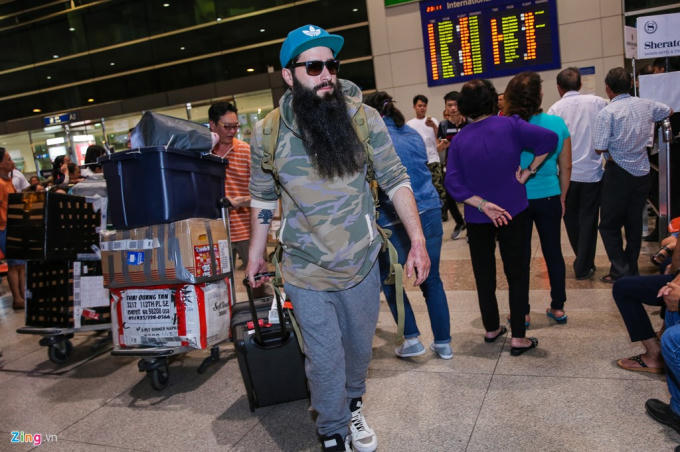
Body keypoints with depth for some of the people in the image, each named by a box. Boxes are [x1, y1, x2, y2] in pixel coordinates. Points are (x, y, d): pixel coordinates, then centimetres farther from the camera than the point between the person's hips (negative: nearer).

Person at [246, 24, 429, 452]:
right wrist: (256, 254, 10)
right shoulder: (268, 133, -7)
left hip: (362, 265, 2)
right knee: (325, 360, 7)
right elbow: (262, 198, 6)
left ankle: (352, 407, 51)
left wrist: (418, 241, -10)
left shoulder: (365, 119, -9)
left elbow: (396, 181, -4)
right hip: (306, 273, -1)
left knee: (359, 348, 21)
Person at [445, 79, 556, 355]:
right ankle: (518, 337, 9)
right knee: (517, 273, 8)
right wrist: (529, 171, -8)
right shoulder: (509, 125, -8)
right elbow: (549, 139, -15)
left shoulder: (458, 140, -3)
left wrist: (483, 205, -13)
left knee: (484, 275, 15)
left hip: (477, 218, 2)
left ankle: (491, 328, 28)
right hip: (513, 211, -1)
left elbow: (453, 184, -11)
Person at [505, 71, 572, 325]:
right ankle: (558, 308, 26)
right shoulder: (557, 124, -6)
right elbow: (566, 167, 2)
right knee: (553, 252, 15)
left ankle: (522, 312, 19)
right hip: (549, 198, 2)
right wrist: (562, 198, 15)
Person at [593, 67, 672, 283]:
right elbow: (669, 111, 26)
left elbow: (599, 148, -18)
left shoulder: (607, 112, -15)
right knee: (634, 223, 15)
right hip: (642, 172, 6)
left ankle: (621, 271, 1)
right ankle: (631, 269, 24)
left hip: (619, 173, -6)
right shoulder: (645, 105, 4)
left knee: (609, 225, 4)